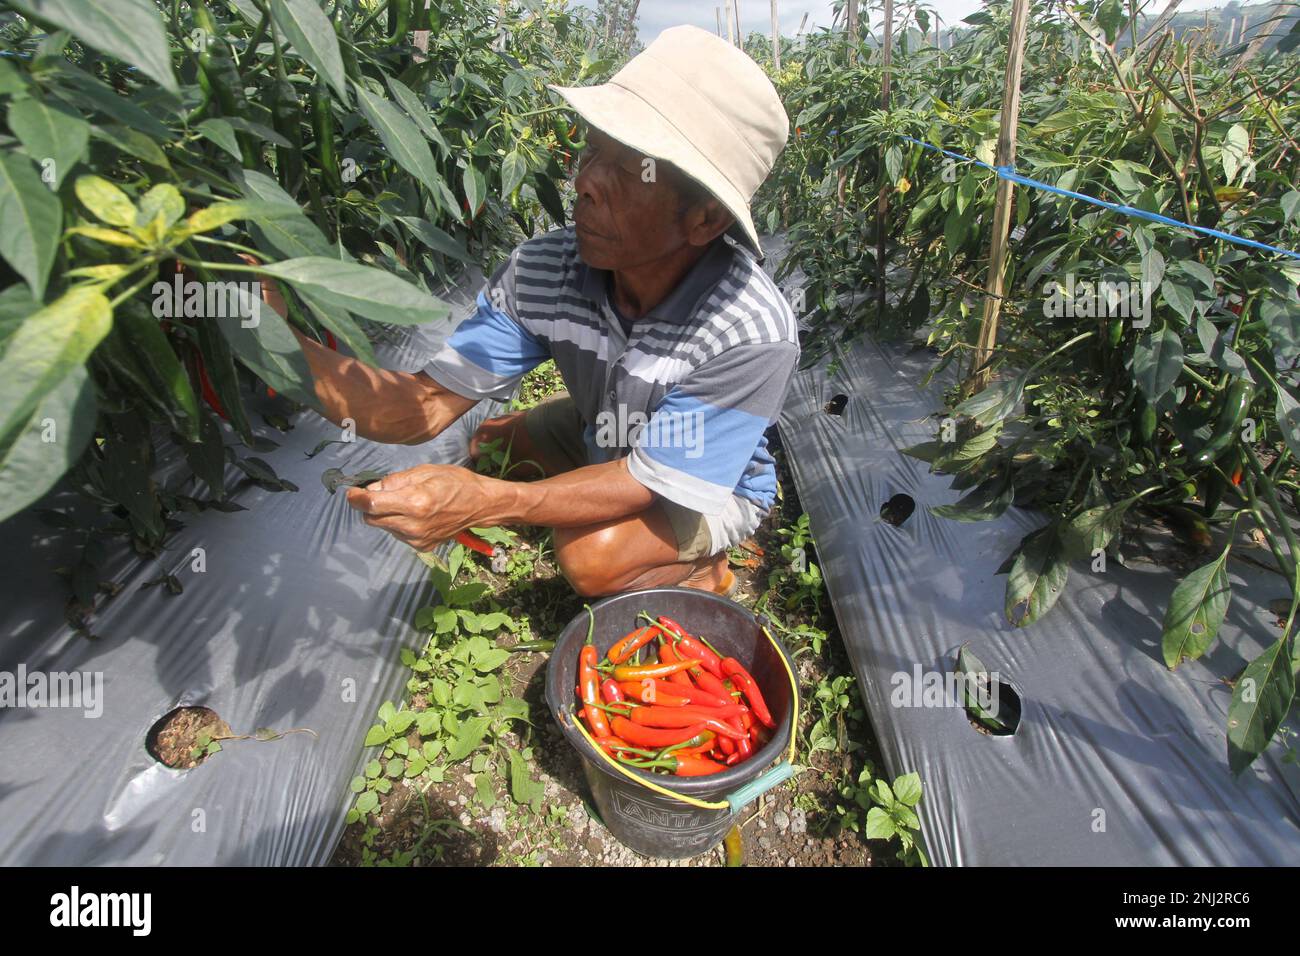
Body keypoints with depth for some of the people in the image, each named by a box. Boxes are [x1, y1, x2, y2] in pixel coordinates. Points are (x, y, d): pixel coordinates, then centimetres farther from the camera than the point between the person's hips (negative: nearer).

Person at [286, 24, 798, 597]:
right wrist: (302, 347, -41)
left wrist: (486, 502, -43)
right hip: (605, 439, 6)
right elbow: (425, 406, -22)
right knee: (491, 448, -3)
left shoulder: (753, 335, -37)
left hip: (717, 483, -5)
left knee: (592, 556, -30)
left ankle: (701, 564, 3)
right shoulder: (544, 270, -24)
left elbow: (652, 481, -31)